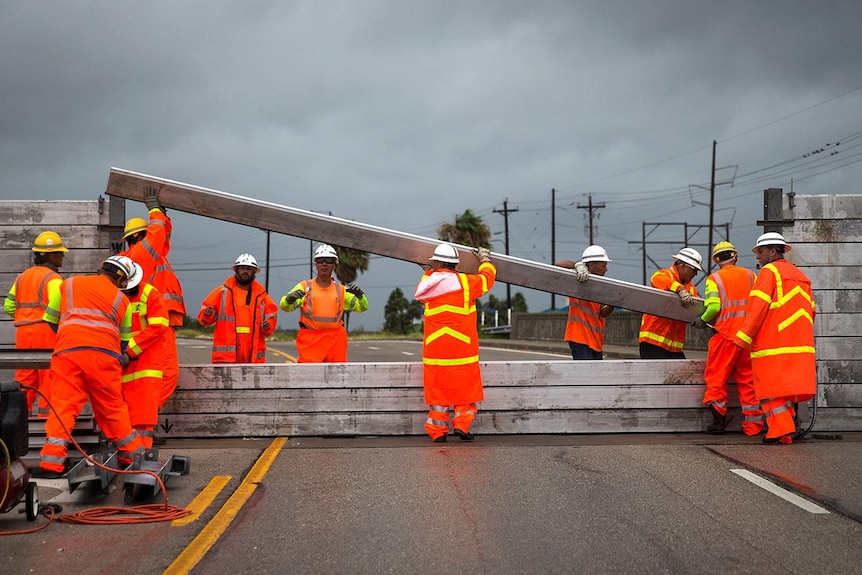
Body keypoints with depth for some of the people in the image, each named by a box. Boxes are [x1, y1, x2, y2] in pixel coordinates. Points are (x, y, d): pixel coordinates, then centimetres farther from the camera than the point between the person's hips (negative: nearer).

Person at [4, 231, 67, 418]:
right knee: (48, 381, -1)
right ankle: (46, 417, 0)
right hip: (46, 333, -7)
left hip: (23, 333, 7)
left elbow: (8, 306, 14)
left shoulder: (21, 277, 15)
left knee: (24, 378, 11)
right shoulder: (53, 279, -8)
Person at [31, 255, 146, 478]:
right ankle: (132, 455, 21)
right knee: (112, 407, 12)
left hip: (67, 351, 0)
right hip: (104, 354, 0)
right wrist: (121, 358, 39)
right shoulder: (122, 300, 20)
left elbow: (50, 321, 24)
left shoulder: (69, 284, 21)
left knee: (62, 406, -3)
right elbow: (123, 341, 21)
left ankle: (51, 462, -12)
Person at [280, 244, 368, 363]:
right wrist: (289, 299, -29)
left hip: (336, 340, 3)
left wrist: (360, 295, -16)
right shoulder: (305, 287, 4)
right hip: (310, 340, -2)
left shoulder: (341, 290, 11)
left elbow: (362, 307, 7)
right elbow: (285, 306, -4)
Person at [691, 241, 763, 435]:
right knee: (747, 379, 11)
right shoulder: (750, 275, 10)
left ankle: (719, 419, 3)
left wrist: (703, 320, 4)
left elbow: (714, 306, -13)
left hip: (726, 334, -4)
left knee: (717, 376, 7)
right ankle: (753, 424, 11)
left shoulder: (714, 278, 0)